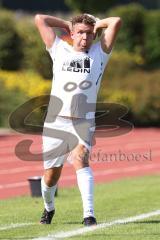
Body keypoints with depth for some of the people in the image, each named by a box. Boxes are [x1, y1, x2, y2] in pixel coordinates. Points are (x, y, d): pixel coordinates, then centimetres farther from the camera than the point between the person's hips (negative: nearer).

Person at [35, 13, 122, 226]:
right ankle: (49, 208, 36)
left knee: (80, 160, -26)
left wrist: (97, 25, 18)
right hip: (55, 122, 2)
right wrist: (67, 24, 19)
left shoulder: (99, 53, 12)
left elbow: (116, 22, 3)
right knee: (50, 176, 6)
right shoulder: (60, 50, 14)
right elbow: (40, 19, 14)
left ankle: (89, 214, -33)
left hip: (83, 123, -2)